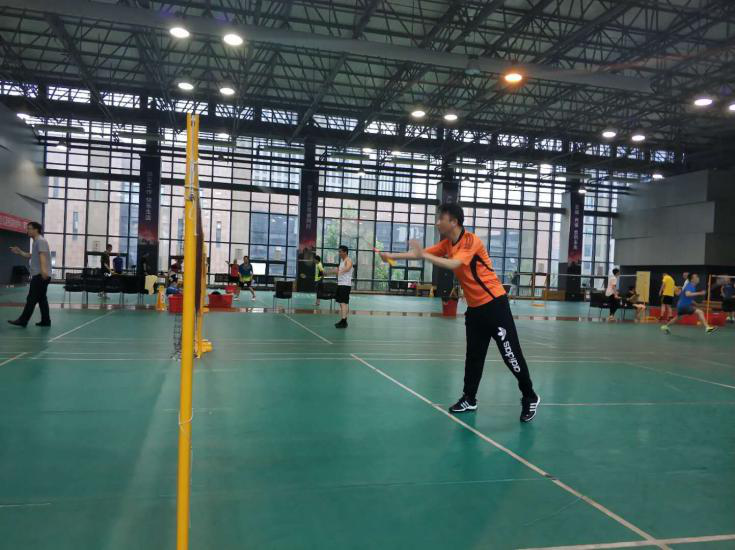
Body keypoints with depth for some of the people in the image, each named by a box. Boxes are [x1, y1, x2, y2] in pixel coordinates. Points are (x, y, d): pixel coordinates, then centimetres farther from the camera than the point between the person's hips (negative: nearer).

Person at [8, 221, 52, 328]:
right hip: (39, 275, 10)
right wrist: (20, 252, 23)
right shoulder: (36, 241, 21)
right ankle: (46, 321, 9)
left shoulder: (40, 241, -10)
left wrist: (43, 269, -40)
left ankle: (23, 321, -4)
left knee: (31, 299, -6)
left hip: (40, 275, -10)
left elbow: (42, 255, -26)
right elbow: (33, 256, 33)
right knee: (42, 299, 9)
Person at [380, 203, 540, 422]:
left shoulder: (471, 240, -19)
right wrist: (393, 255, -3)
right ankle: (469, 399, 22)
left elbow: (454, 264, -33)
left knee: (511, 354, -2)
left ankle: (530, 398, 11)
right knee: (474, 355, 12)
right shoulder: (447, 244, 6)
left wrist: (424, 255, -36)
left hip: (494, 303, -8)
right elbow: (420, 253, 6)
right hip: (474, 307, 8)